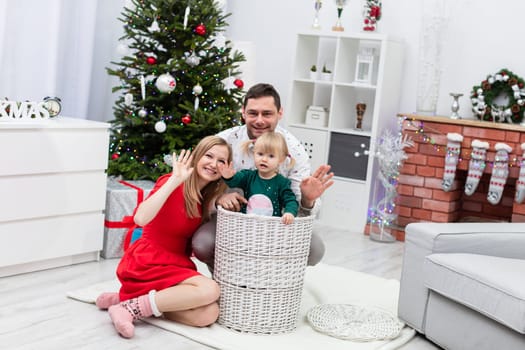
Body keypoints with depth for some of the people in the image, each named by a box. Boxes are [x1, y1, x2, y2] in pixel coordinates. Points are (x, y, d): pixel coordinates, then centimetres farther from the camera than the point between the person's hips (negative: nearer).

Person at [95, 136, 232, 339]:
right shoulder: (172, 184, -14)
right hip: (149, 263, -8)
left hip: (178, 265, 8)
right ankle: (130, 308, -18)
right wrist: (174, 181, -31)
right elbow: (140, 218, -30)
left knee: (209, 314, -18)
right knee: (210, 290, -28)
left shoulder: (207, 196, 9)